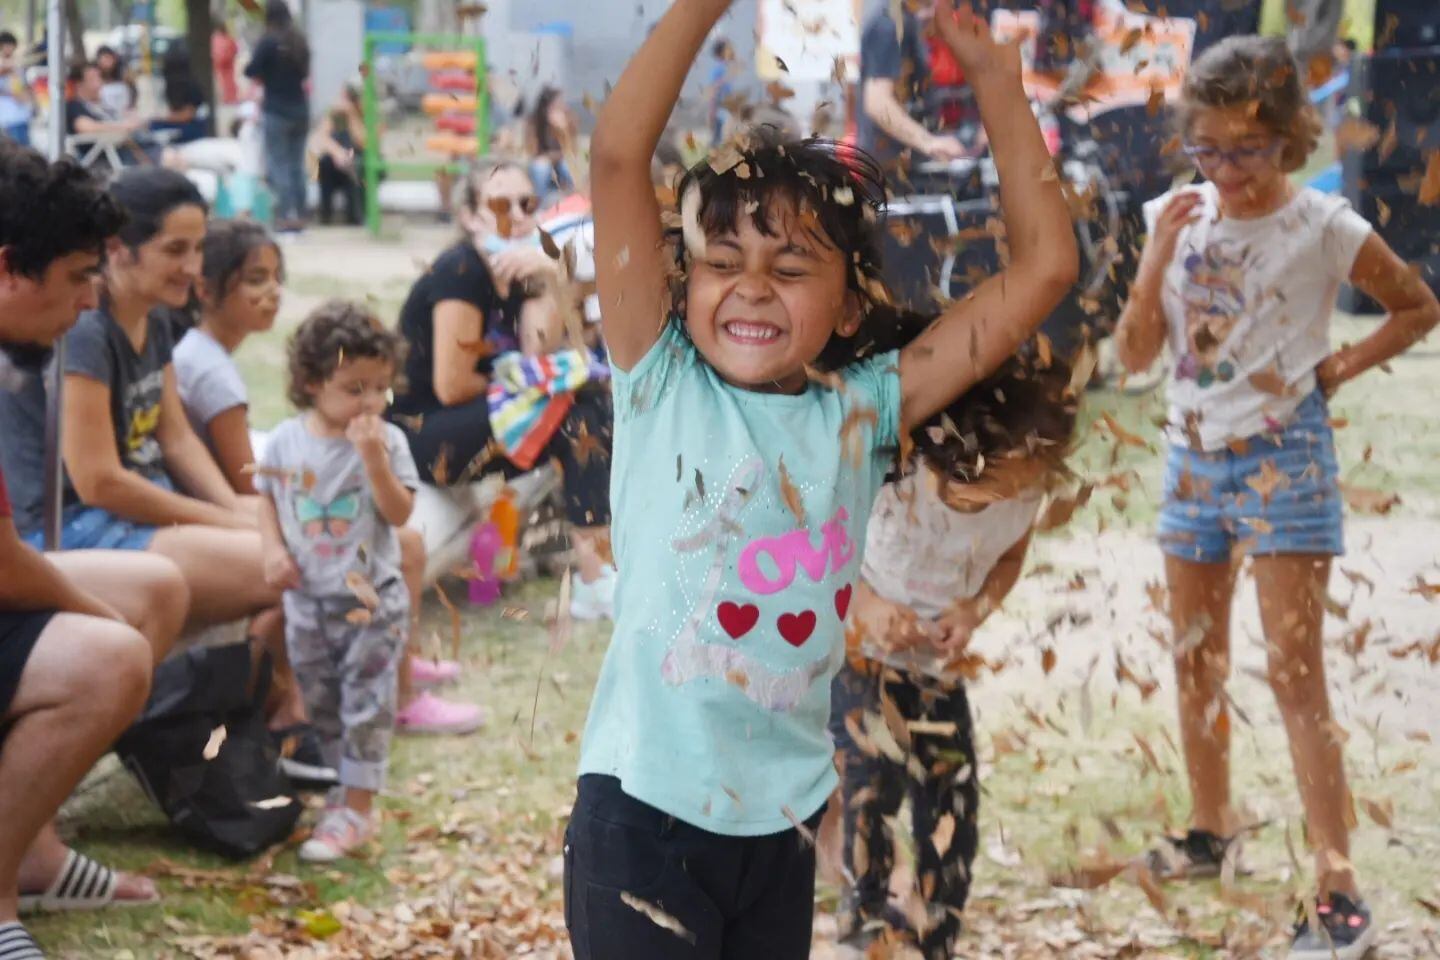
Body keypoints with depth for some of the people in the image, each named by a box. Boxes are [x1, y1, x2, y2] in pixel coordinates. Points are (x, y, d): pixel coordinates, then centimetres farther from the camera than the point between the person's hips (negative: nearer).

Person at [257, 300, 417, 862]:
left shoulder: (386, 441, -10)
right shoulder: (286, 441, -1)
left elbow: (399, 512, -17)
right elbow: (267, 497, 11)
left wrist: (373, 457, -27)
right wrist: (274, 550, -5)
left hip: (370, 599, -4)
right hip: (308, 600, 4)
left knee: (366, 703, -3)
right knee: (322, 704, 14)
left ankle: (357, 808, 1)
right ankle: (347, 783, 29)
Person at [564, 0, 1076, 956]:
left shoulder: (861, 413, 2)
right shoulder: (662, 388, -5)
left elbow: (1044, 268, 2)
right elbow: (619, 155, -15)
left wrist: (997, 81, 0)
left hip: (786, 817, 4)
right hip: (646, 807, -4)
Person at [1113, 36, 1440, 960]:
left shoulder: (1323, 226, -11)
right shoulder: (1181, 218, 0)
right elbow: (1134, 354, -4)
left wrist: (1338, 369, -8)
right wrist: (1159, 254, -16)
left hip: (1283, 461, -5)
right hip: (1194, 460, 5)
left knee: (1296, 675, -9)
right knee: (1198, 665, 16)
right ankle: (1213, 830, 34)